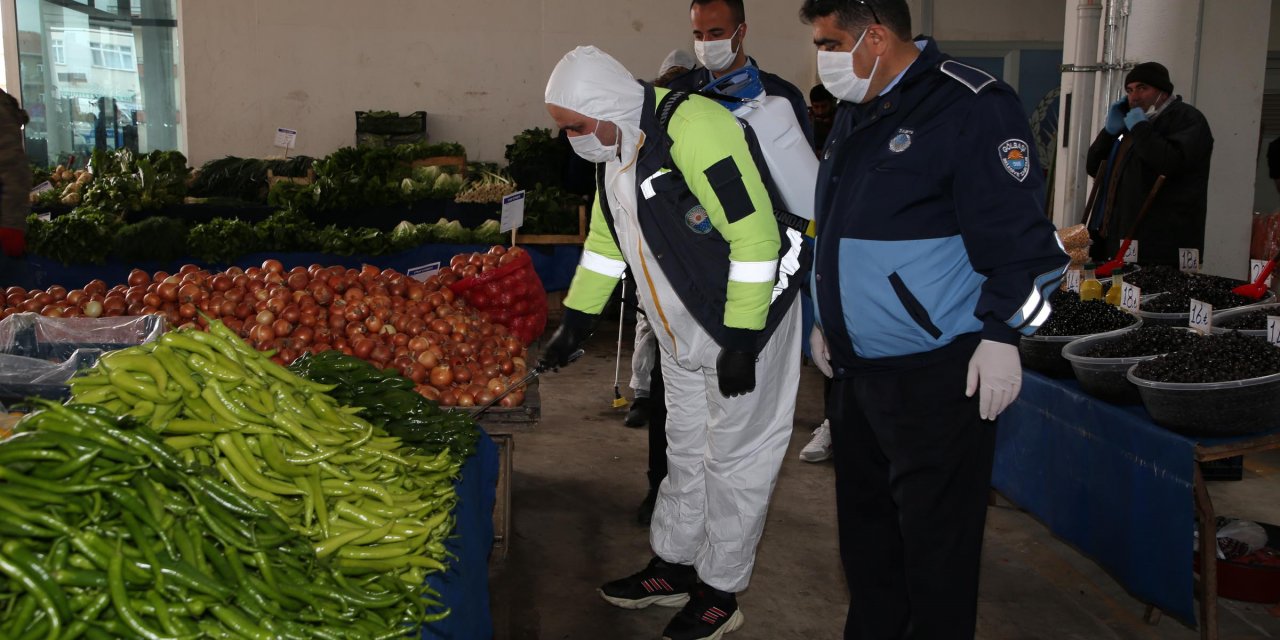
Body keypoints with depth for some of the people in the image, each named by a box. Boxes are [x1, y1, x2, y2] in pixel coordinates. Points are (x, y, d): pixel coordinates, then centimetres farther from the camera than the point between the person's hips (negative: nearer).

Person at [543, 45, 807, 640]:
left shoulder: (693, 127, -25)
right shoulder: (612, 150, 5)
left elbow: (754, 233, -27)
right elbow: (605, 240, 18)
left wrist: (741, 340, -25)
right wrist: (576, 320, 16)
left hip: (745, 324, -8)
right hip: (682, 335, 9)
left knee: (733, 460, 3)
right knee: (685, 454, 18)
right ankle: (673, 567, 34)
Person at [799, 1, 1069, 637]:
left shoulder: (971, 107, -13)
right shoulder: (854, 114, 14)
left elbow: (1018, 234, -15)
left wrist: (1000, 334, -16)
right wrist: (826, 318, 23)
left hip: (937, 377, -9)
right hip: (856, 370, 9)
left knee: (935, 540, 1)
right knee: (864, 523, 18)